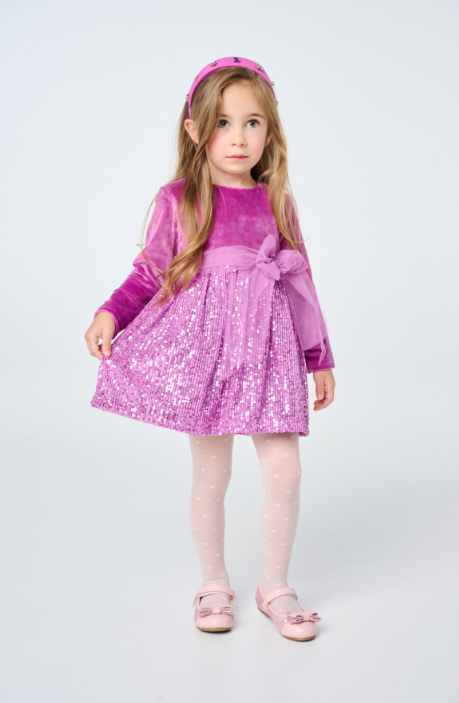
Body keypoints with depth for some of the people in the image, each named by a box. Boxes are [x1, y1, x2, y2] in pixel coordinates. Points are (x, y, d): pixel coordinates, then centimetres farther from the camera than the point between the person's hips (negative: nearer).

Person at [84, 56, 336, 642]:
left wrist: (320, 358, 14)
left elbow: (299, 281, 12)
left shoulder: (277, 203, 7)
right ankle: (214, 584, 27)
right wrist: (109, 314, -13)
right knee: (210, 476, 6)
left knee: (284, 472, 0)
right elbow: (150, 273, 5)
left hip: (267, 347, 2)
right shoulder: (179, 201, 0)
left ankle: (275, 585, 21)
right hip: (202, 345, -2)